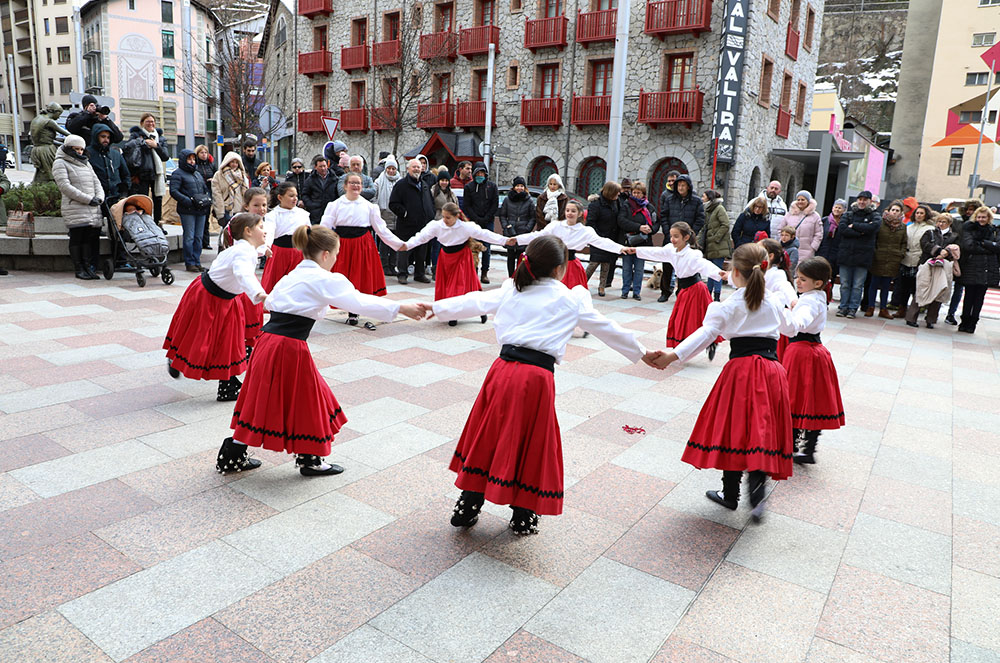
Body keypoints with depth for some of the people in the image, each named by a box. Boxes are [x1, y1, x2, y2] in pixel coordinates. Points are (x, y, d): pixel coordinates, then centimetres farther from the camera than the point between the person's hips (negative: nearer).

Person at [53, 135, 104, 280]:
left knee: (92, 238, -1)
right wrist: (88, 199, -15)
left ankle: (90, 267, 4)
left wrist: (99, 197, -3)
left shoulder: (85, 163, 25)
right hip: (75, 210, -6)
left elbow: (96, 182, 19)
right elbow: (65, 186, -10)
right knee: (77, 238, -5)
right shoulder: (60, 163, 2)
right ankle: (79, 269, 0)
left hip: (93, 208, 6)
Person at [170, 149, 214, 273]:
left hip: (201, 211, 6)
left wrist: (208, 200, 7)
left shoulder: (197, 174, 23)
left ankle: (197, 262, 12)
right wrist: (189, 201, -17)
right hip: (187, 211, -6)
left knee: (198, 237, 6)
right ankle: (189, 263, 1)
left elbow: (206, 189, 28)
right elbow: (173, 191, -10)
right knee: (189, 237, -5)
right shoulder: (178, 174, 0)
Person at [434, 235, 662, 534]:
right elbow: (607, 329, 16)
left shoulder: (511, 290, 13)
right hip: (536, 377, -3)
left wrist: (435, 307, 37)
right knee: (530, 443, 12)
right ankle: (523, 516, 26)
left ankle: (466, 508, 28)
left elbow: (475, 301, 21)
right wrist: (642, 354, 29)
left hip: (503, 369, 4)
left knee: (487, 437, 16)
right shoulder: (572, 300, 7)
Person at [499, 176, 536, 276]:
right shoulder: (507, 200, 8)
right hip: (510, 233, 1)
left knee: (520, 256, -4)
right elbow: (502, 215, 11)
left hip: (523, 234, -1)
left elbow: (533, 217, 5)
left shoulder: (529, 201, 4)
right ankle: (510, 277, 13)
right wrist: (506, 226, -4)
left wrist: (527, 228, -8)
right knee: (511, 256, 6)